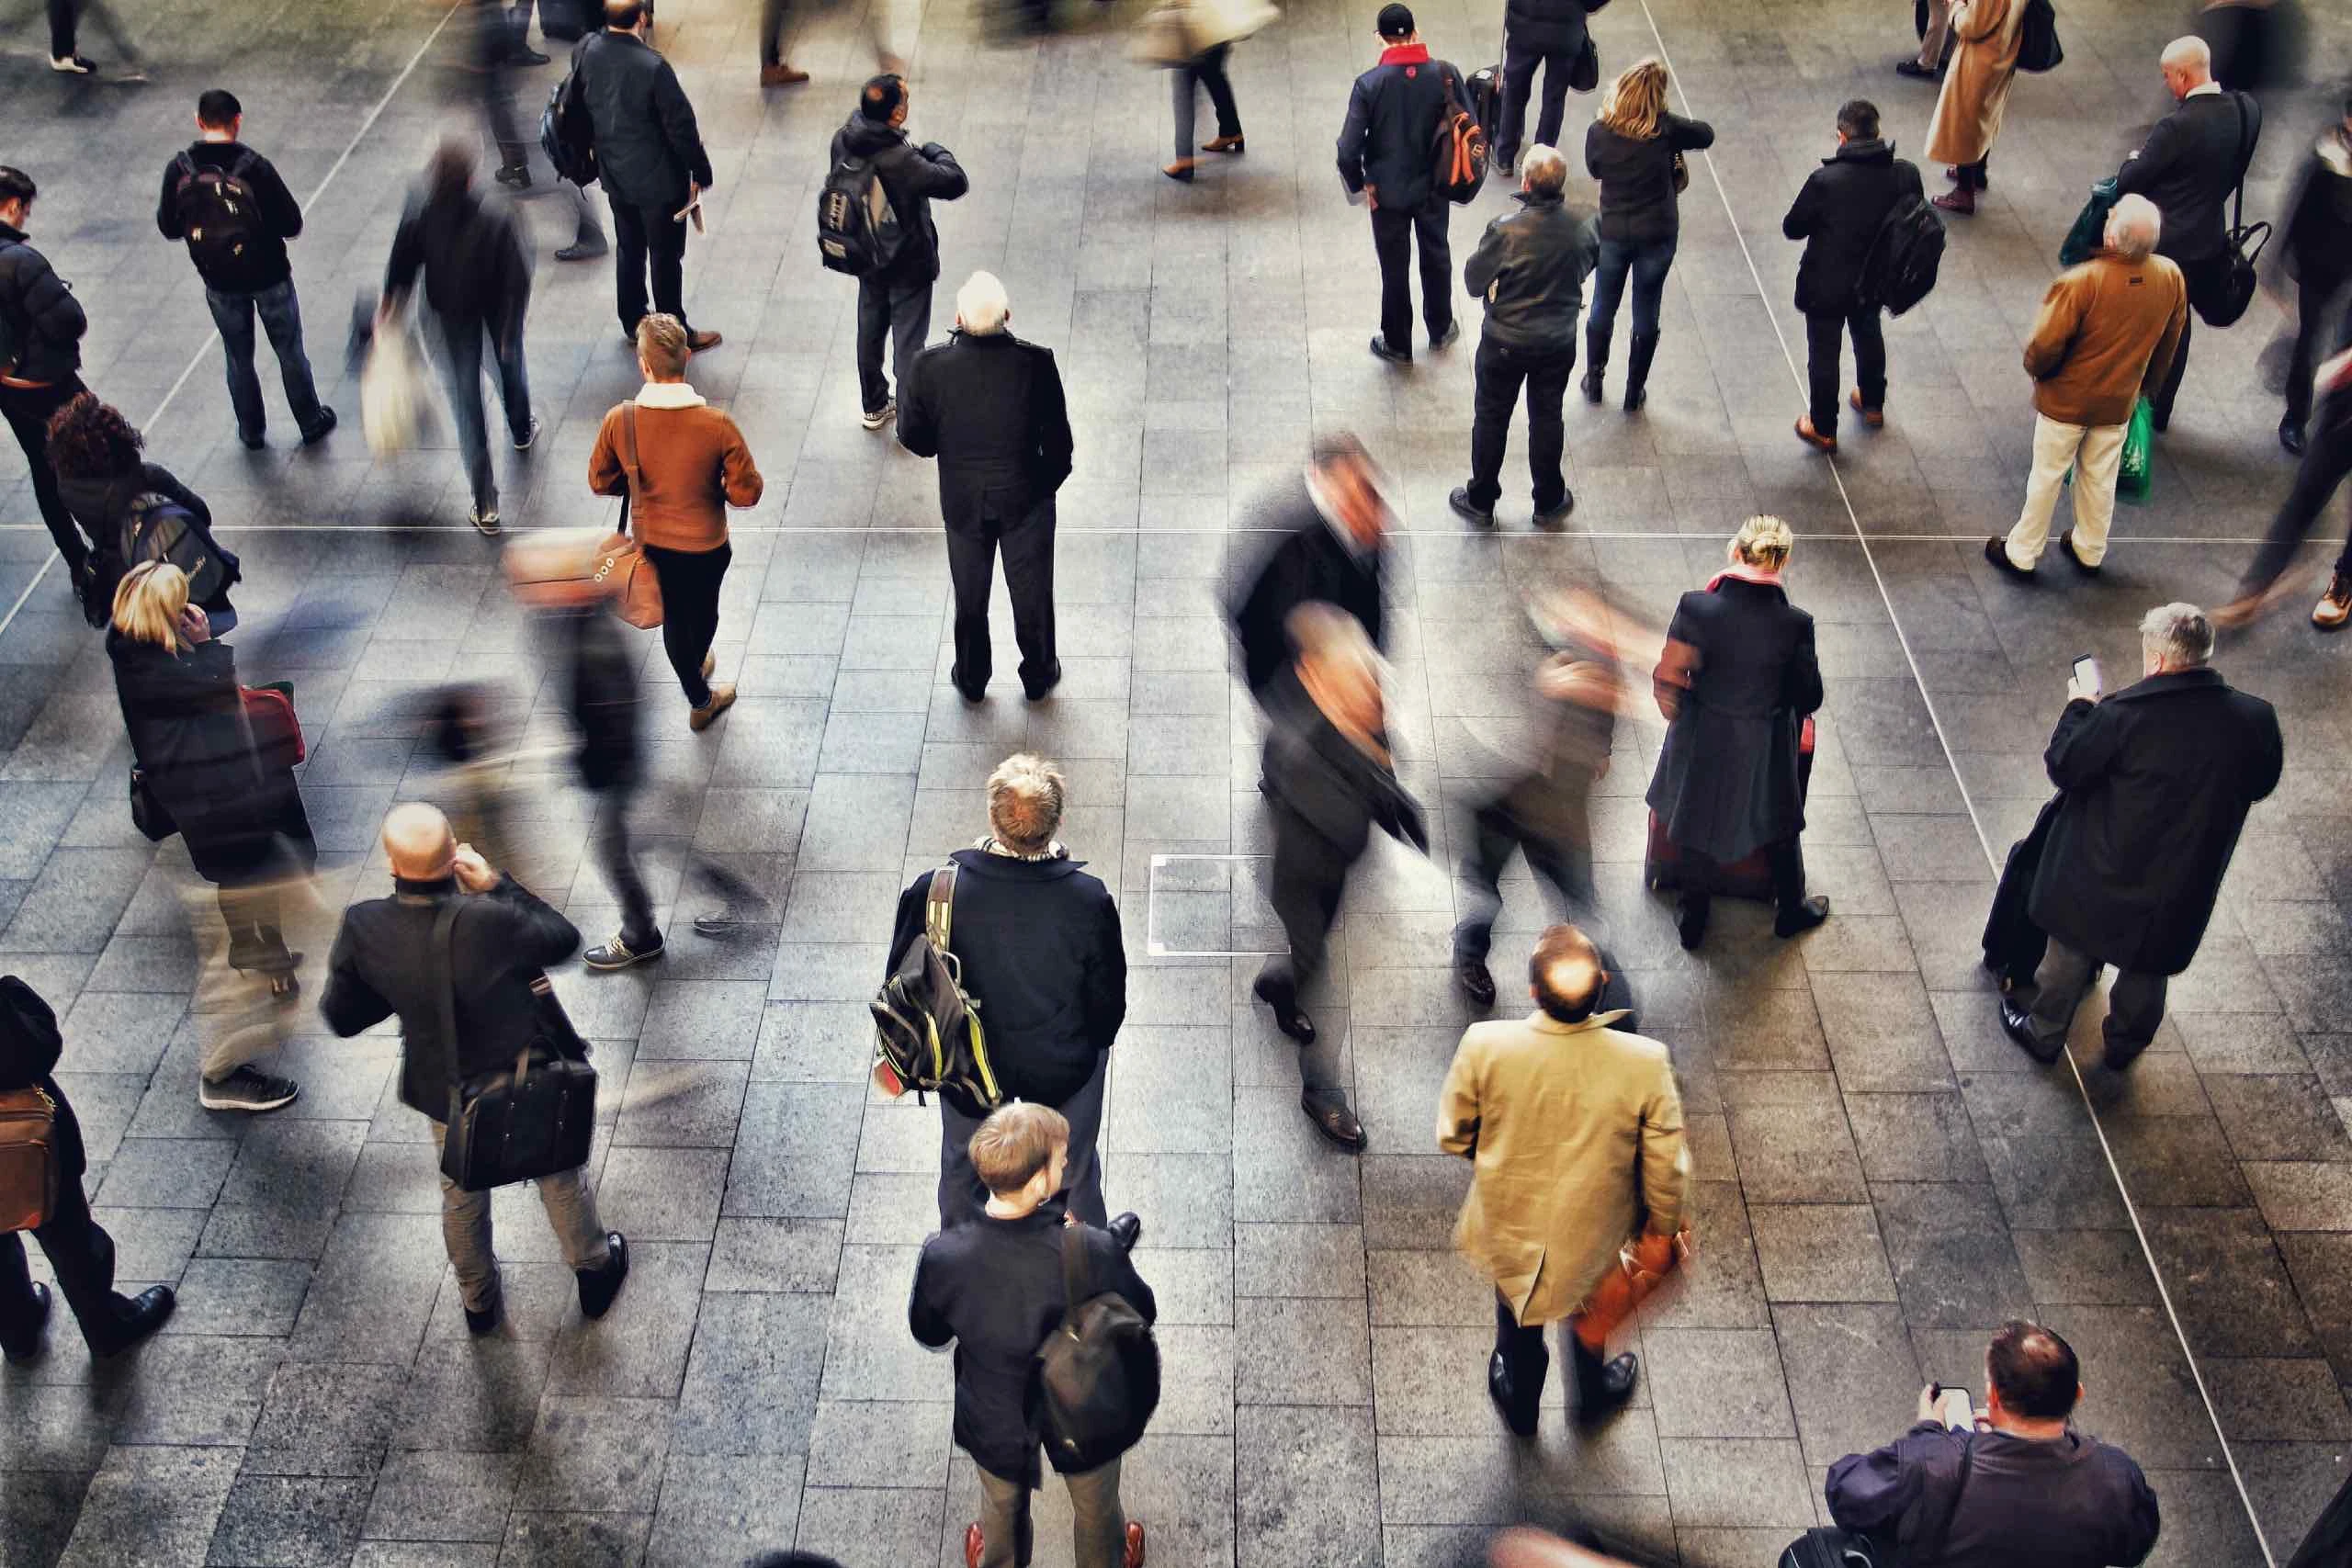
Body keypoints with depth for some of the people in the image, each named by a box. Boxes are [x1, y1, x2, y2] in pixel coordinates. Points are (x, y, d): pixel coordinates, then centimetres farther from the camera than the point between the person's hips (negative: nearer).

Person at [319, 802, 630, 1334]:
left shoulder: (364, 928, -28)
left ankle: (479, 1303, 53)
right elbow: (564, 939, -15)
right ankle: (594, 1274, 51)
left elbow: (341, 1018, -12)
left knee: (462, 1198, 31)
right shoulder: (491, 920, -37)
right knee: (561, 1180, 28)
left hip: (447, 1093, 2)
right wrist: (496, 883, -14)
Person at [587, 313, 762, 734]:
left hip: (649, 542, 2)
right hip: (705, 545, -2)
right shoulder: (716, 424, -30)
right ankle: (695, 665, 57)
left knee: (673, 614, 27)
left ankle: (699, 698, 46)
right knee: (703, 610, 29)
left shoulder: (618, 420, -23)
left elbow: (601, 482, -8)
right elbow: (747, 493, -21)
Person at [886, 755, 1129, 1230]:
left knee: (962, 1170, 32)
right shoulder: (1089, 900, -30)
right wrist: (1096, 1041, 9)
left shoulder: (933, 892, -28)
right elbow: (1108, 1000, -15)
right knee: (1075, 1172, 29)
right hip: (1065, 1064, -1)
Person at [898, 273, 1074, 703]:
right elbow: (1058, 439, -14)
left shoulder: (930, 366, -23)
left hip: (962, 501, 1)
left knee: (970, 595, 23)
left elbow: (912, 435, -10)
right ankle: (1038, 675, 41)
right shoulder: (1036, 363, -25)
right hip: (1026, 498, -1)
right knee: (1032, 590, 22)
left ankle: (971, 678, 42)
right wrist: (1052, 478, 6)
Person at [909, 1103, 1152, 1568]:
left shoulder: (942, 1257, -31)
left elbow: (927, 1333, -9)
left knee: (1002, 1507, 34)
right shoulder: (1094, 1253, -37)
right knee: (1095, 1505, 33)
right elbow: (1142, 1313, -15)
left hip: (994, 1422, 1)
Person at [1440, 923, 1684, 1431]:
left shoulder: (1484, 1046, -31)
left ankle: (1520, 1404, 59)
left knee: (1517, 1321, 32)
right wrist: (1664, 1224, 4)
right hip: (1594, 1233, 0)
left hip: (1508, 1223, 0)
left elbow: (1453, 1135, -13)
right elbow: (1665, 1165, -16)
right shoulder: (1645, 1062, -30)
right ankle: (1592, 1393, 62)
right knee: (1588, 1313, 34)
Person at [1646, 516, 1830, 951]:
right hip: (1765, 749, 0)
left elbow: (1669, 679, -15)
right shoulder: (1794, 624, -24)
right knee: (1778, 827, 27)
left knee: (1699, 829, 25)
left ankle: (1693, 922, 42)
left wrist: (1679, 712, 6)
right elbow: (1809, 697, -10)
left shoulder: (1696, 607, -25)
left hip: (1702, 742, 0)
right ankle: (1791, 911, 50)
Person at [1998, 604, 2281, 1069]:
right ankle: (2125, 1044, 46)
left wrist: (2079, 708, -1)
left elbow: (2063, 768, -16)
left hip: (2104, 879, -3)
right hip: (2184, 888, 3)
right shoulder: (2256, 719, -16)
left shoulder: (2123, 714, -28)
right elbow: (2261, 783, 2)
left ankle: (2044, 1034, 40)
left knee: (2070, 957, 22)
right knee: (2147, 969, 27)